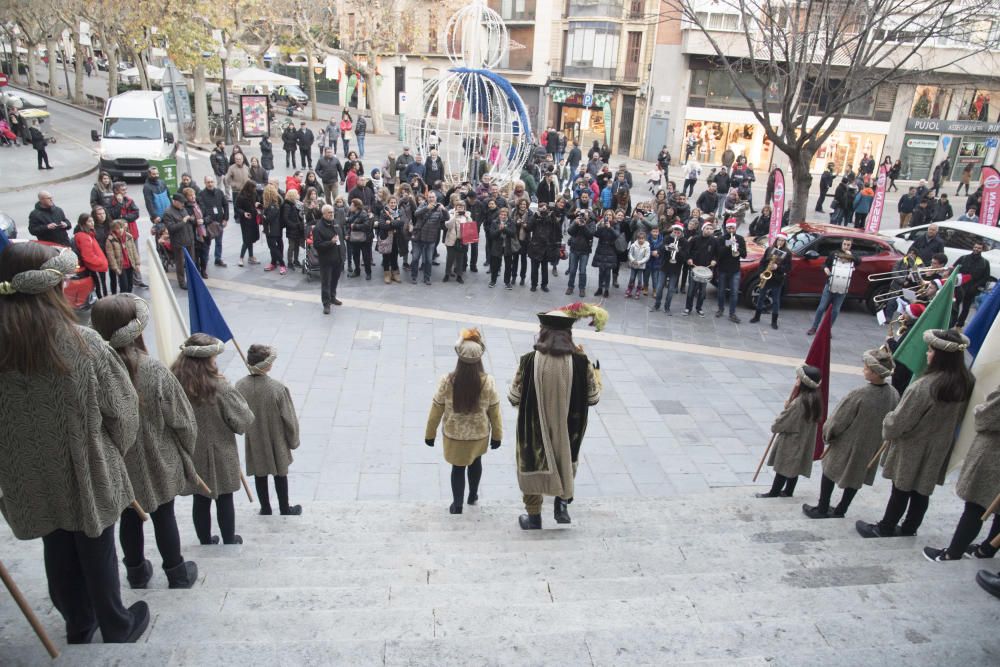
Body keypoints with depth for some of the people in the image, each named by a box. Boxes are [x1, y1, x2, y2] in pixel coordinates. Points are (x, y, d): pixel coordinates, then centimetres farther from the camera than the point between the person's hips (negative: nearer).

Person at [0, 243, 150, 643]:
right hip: (88, 471, -3)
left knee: (58, 553, 21)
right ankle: (116, 628, 34)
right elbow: (121, 408, -13)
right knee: (97, 551, 15)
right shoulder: (83, 343, -21)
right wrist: (117, 451, 7)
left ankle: (78, 624, 42)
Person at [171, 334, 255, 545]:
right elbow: (244, 420, -17)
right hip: (220, 456, -4)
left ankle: (205, 540, 34)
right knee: (224, 500, 14)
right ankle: (229, 541, 30)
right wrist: (229, 389, -4)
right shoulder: (220, 388, -25)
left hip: (192, 456, 4)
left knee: (200, 500, 18)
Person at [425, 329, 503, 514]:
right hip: (479, 433, 1)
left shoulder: (447, 381, -21)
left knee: (458, 467, 21)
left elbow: (436, 410, -11)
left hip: (454, 434, -1)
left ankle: (457, 504, 30)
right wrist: (497, 435, 6)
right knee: (475, 462, 28)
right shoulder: (488, 382, -19)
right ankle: (473, 496, 47)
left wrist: (430, 434, 4)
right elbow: (494, 411, -9)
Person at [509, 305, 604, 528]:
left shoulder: (529, 361, -17)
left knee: (534, 466, 20)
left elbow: (514, 398, -9)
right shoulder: (580, 361, -15)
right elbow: (593, 398, -4)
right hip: (567, 430, 1)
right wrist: (596, 371, 13)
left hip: (535, 428, -1)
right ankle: (562, 504, 34)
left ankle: (533, 517, 34)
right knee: (565, 462, 29)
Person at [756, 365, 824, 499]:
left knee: (783, 467, 6)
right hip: (803, 441, 8)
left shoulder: (798, 402, -29)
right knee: (794, 467, 19)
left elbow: (781, 423, -21)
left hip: (791, 440, -8)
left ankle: (774, 493, 19)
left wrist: (774, 427, 0)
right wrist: (789, 406, -5)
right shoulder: (815, 399, -3)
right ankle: (788, 491, 31)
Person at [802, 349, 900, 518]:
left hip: (847, 444, -5)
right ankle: (840, 511, 34)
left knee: (830, 471, 16)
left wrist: (827, 433, 0)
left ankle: (822, 509, 25)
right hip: (870, 447, 5)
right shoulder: (894, 395, -13)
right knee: (856, 477, 21)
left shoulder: (860, 394, -29)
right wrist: (878, 438, 16)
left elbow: (839, 419, -17)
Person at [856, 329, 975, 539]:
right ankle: (909, 529, 34)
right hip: (939, 448, 6)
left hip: (912, 448, -6)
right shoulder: (966, 383, -9)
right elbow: (958, 416, 6)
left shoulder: (923, 386, -31)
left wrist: (887, 428, -1)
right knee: (922, 490, 19)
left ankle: (885, 529, 26)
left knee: (901, 490, 10)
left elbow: (900, 420, -21)